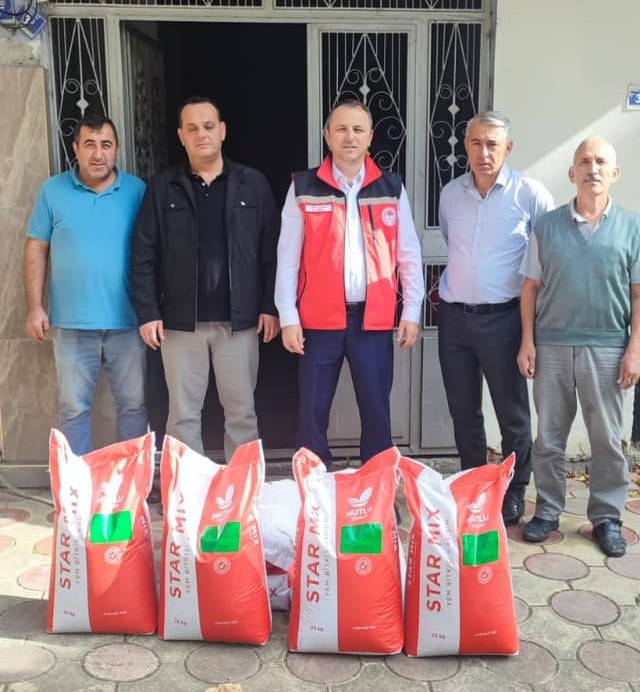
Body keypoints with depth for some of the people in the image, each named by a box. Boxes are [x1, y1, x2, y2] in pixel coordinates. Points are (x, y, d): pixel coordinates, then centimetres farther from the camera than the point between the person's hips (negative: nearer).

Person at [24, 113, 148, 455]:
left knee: (133, 403, 10)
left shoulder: (137, 190, 2)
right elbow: (36, 250, 5)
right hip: (72, 323, 0)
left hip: (126, 321, 0)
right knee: (74, 407, 8)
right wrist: (35, 307, -2)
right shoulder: (53, 190, 2)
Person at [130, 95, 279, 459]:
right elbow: (144, 256, 2)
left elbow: (271, 250, 3)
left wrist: (271, 306, -3)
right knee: (183, 414, 8)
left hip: (239, 320, 0)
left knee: (242, 412, 9)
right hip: (180, 321, 0)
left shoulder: (253, 183, 4)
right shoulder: (162, 187, 4)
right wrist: (147, 313, -5)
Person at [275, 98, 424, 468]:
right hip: (320, 318, -1)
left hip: (374, 318, 1)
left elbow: (409, 254, 6)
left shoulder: (391, 187, 5)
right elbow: (288, 257, 0)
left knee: (377, 409, 9)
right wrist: (288, 316, -4)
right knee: (314, 409, 6)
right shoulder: (304, 188, 1)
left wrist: (412, 311, 1)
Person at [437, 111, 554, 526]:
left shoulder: (530, 194, -7)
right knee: (463, 410, 14)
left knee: (513, 412, 6)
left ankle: (515, 491, 25)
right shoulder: (450, 193, 6)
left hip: (502, 319, -4)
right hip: (453, 317, 4)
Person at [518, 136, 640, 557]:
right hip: (552, 345, 1)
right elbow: (531, 287, 5)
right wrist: (528, 341, -1)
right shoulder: (547, 226, 4)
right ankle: (547, 510, 24)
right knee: (549, 437, 9)